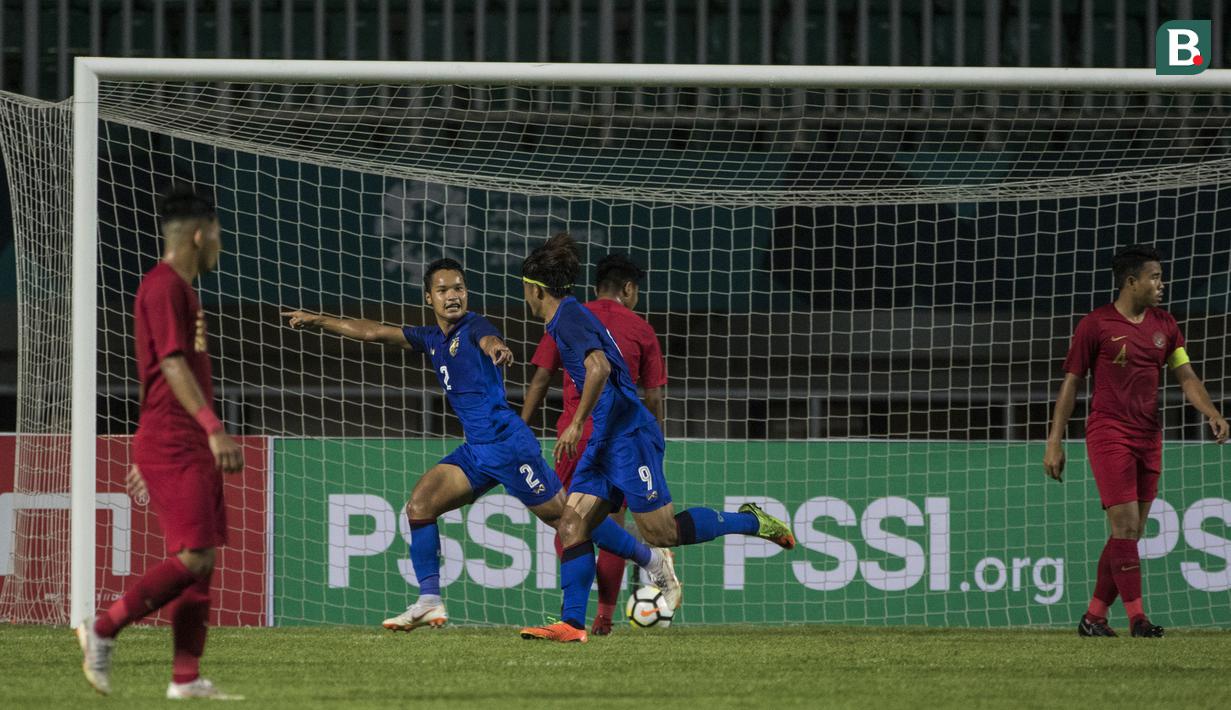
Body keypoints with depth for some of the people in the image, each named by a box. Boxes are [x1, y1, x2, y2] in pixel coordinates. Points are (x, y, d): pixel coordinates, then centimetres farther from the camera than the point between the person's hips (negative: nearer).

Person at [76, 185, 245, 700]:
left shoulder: (178, 288, 20)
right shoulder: (164, 287, -11)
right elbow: (173, 366, -20)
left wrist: (146, 455, 26)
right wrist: (214, 429, -26)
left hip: (189, 447, 10)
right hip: (173, 444, -10)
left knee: (201, 561, 6)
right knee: (193, 557, -14)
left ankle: (186, 678, 5)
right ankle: (103, 630, -7)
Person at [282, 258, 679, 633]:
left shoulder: (472, 327, -9)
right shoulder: (431, 340, 14)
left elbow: (488, 339, -33)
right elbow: (374, 333, 19)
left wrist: (494, 347, -58)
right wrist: (317, 321, 17)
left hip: (508, 444, -8)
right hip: (476, 451, 8)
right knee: (419, 505, -4)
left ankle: (654, 562, 10)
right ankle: (429, 604, -2)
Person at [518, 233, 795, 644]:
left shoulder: (569, 317, -12)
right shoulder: (569, 317, 18)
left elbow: (598, 368, -27)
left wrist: (577, 424, -24)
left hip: (628, 436, -10)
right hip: (606, 440, 10)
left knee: (661, 532, -8)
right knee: (572, 525, -1)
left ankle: (750, 522, 7)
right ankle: (571, 623, -7)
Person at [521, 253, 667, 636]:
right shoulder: (641, 330, 6)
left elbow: (541, 378, 3)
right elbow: (654, 397, 5)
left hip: (576, 433, 0)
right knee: (612, 525, 8)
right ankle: (605, 615, 3)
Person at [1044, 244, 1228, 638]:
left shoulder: (1164, 325, 10)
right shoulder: (1096, 325, -5)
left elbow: (1186, 376, 8)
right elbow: (1070, 384, -2)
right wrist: (1054, 442, -5)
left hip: (1149, 438, 6)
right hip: (1108, 434, -6)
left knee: (1130, 534, 5)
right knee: (1125, 526, -13)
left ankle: (1094, 617, 12)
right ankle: (1136, 616, -12)